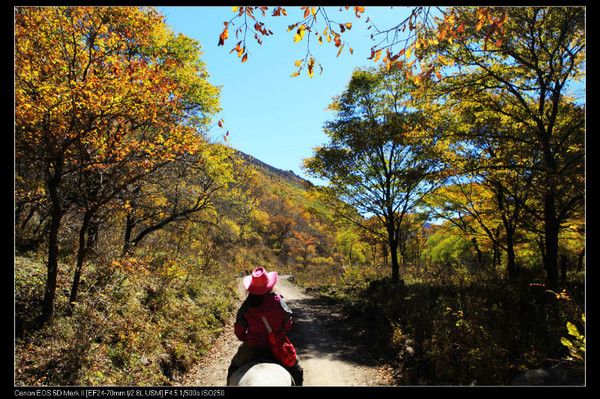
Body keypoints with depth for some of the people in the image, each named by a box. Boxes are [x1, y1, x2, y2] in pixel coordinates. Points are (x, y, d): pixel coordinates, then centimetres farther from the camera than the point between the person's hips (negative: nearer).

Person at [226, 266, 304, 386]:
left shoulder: (246, 305, -14)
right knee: (297, 372, 23)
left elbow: (239, 331, -6)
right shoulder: (278, 301, -15)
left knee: (233, 369, 29)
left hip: (252, 348, 1)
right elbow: (288, 325, -4)